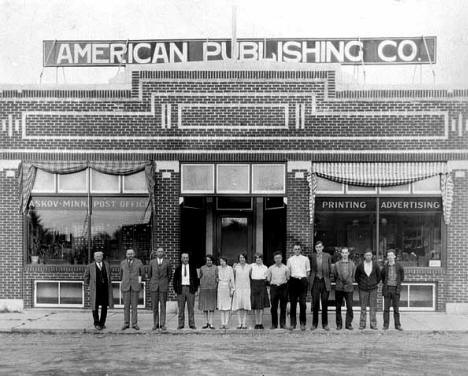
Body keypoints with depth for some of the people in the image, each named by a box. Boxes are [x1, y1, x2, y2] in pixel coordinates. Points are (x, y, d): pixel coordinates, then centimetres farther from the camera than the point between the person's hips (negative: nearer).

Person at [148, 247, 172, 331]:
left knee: (163, 306, -1)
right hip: (154, 286, 1)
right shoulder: (152, 262, 5)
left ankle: (162, 324, 2)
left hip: (163, 287, -1)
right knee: (155, 306, 2)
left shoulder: (167, 262, 2)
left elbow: (170, 274, 12)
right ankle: (155, 324, 8)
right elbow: (149, 274, 16)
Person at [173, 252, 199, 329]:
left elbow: (196, 279, 9)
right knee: (181, 308, 1)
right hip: (181, 289, 0)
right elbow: (175, 280, 10)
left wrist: (195, 289, 0)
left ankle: (192, 324, 3)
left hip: (190, 289, 0)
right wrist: (176, 289, 1)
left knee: (191, 307, 0)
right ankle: (181, 324, 6)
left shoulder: (192, 268, 8)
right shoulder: (178, 268, 8)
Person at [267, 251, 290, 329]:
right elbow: (268, 279, 13)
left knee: (283, 307, 1)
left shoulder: (285, 268, 5)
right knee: (274, 307, 0)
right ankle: (274, 324, 7)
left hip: (283, 287, 0)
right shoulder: (271, 268, 7)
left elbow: (288, 279, 10)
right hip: (274, 287, 0)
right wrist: (272, 284, 4)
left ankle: (283, 324, 7)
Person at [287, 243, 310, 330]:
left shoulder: (305, 259, 10)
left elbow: (308, 272, 13)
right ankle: (292, 323, 5)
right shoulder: (290, 260, 12)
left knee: (302, 303, -5)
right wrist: (290, 279, 6)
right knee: (293, 303, 0)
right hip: (293, 281, 1)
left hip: (302, 280, -1)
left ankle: (302, 323, 1)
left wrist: (304, 280, 4)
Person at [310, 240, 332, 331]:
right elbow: (310, 270, 9)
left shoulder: (327, 256, 3)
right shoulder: (312, 257, 3)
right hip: (315, 282, 0)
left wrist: (326, 278, 4)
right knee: (315, 304, 3)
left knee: (325, 304, 5)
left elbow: (330, 269, 9)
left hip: (325, 282, 0)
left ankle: (325, 324, 12)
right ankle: (314, 324, 11)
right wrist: (311, 278, 2)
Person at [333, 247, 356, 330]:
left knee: (349, 307, -5)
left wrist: (349, 282, 10)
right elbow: (334, 276, 11)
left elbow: (353, 276, 13)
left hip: (349, 288, 0)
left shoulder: (352, 264, 8)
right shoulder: (337, 264, 6)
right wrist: (338, 283, 9)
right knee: (338, 307, 3)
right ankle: (339, 324, 11)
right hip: (339, 288, 0)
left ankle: (348, 324, 5)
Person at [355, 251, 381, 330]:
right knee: (363, 307, 3)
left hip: (373, 288, 0)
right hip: (363, 289, 0)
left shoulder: (375, 265, 0)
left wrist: (376, 283, 10)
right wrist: (360, 283, 9)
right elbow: (356, 276, 14)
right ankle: (362, 324, 8)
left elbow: (379, 276, 15)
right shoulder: (360, 266, -1)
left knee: (373, 307, 0)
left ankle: (373, 324, 5)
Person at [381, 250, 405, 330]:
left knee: (396, 308, 2)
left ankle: (397, 325, 8)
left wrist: (399, 283, 13)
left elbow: (402, 273, 16)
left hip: (396, 289, -1)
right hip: (387, 289, 1)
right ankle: (385, 325, 5)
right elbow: (382, 276, 19)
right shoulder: (385, 266, 1)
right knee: (386, 308, 2)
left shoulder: (398, 266, -1)